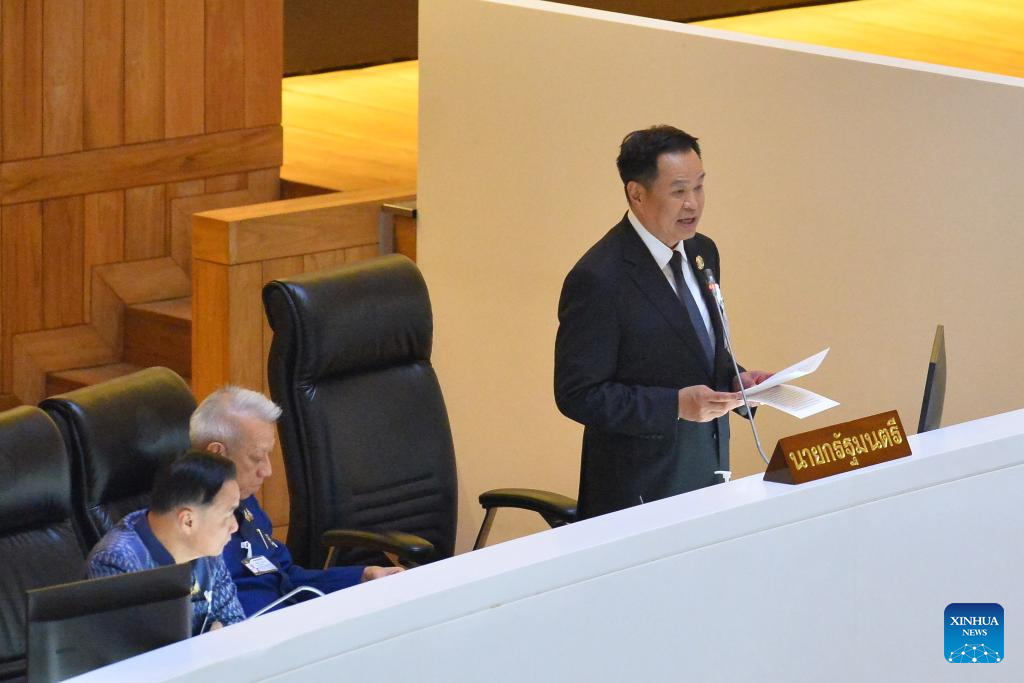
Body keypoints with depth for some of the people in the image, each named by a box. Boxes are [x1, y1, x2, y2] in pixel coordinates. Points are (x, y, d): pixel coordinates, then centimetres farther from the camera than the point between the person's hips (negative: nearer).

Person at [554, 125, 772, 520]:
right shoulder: (598, 280, -17)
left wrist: (735, 379, 0)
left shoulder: (702, 253, 8)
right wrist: (676, 405, -24)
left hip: (708, 473, 7)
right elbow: (578, 394, -17)